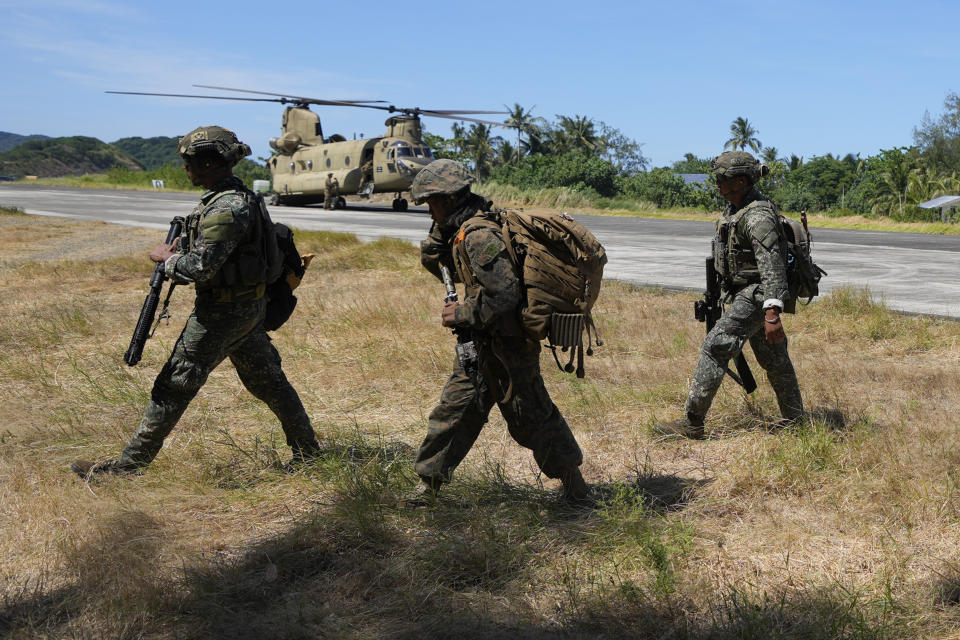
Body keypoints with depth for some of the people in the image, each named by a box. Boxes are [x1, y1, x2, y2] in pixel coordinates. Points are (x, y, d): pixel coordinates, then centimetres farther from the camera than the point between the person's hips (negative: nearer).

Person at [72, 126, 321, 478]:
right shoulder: (235, 195, 10)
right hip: (248, 307, 10)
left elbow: (200, 267, -27)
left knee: (174, 387, -1)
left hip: (222, 313, -10)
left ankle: (130, 464, 9)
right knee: (268, 380, 16)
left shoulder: (227, 208, -23)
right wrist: (182, 245, 7)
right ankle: (308, 452, 24)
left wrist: (167, 257, -8)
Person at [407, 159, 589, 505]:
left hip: (506, 345, -9)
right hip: (481, 341, 9)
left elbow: (504, 292, -29)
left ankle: (573, 481, 20)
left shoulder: (479, 235, -23)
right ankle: (429, 481, 21)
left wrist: (464, 313, -20)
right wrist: (441, 229, 1)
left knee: (530, 415, 4)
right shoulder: (463, 229, 8)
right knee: (455, 408, 11)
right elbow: (432, 259, 16)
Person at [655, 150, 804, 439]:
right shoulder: (734, 209, 11)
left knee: (714, 348, -13)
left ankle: (692, 424, -10)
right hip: (740, 293, 10)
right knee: (773, 359, 17)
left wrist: (772, 312, -35)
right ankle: (796, 422, 29)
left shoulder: (758, 217, -21)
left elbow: (772, 265, -28)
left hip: (755, 296, -10)